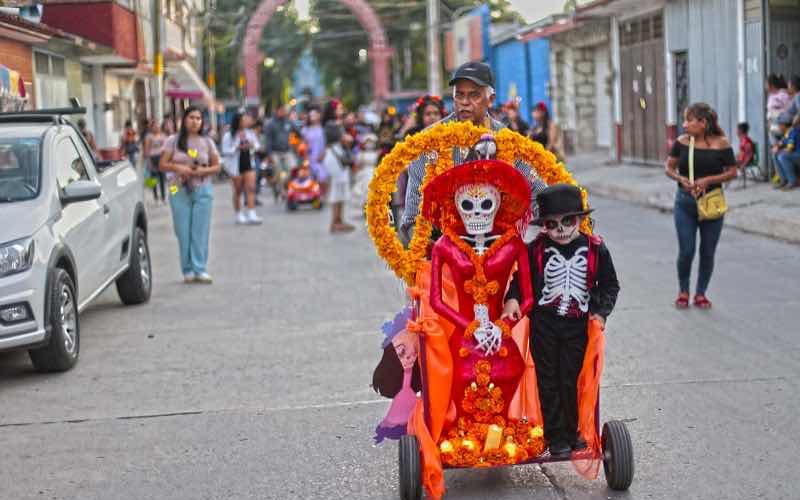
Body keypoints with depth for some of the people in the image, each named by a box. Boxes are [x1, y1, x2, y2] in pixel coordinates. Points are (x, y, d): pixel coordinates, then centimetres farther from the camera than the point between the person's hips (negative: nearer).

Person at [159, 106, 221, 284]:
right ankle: (188, 270, 6)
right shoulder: (173, 141, 4)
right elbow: (163, 165, 1)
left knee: (201, 231, -3)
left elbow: (216, 167, 8)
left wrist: (202, 171, -11)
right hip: (180, 190, 0)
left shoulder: (207, 142, 7)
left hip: (203, 190, 0)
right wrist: (177, 167, -17)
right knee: (183, 232, 0)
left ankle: (200, 269, -1)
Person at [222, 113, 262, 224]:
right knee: (238, 191, 6)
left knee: (251, 189, -7)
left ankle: (251, 214, -11)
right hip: (236, 165, -4)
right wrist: (238, 148, -20)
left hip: (249, 164, 4)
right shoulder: (228, 136, -7)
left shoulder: (250, 133, 7)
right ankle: (239, 215, 17)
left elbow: (256, 145, 18)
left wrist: (253, 146, -5)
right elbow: (225, 150, -11)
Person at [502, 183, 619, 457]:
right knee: (549, 381, 5)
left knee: (572, 381, 5)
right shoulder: (536, 250, -6)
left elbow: (610, 285, 4)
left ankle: (571, 432, 18)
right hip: (544, 324, 0)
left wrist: (601, 312, -6)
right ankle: (555, 436, 13)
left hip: (578, 324, 0)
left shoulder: (595, 249, -5)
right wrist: (512, 298, -13)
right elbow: (520, 277, 4)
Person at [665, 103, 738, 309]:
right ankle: (683, 291, 20)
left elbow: (732, 172, -3)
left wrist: (708, 180, -16)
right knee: (686, 251, -2)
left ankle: (701, 293, 24)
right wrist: (680, 179, -13)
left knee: (708, 252, 7)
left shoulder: (721, 144, -8)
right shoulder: (682, 142, -2)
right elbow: (669, 168, 8)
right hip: (685, 203, 1)